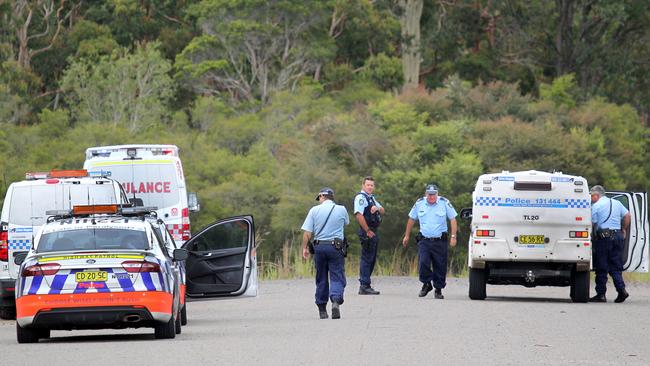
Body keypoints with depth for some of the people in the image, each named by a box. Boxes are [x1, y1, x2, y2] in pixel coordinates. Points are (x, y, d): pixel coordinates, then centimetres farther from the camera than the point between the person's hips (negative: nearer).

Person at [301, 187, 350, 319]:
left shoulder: (314, 210, 2)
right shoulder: (341, 210, 3)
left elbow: (307, 232, -2)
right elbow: (346, 223, 23)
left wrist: (304, 248, 7)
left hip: (319, 246, 1)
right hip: (335, 247, -1)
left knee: (321, 279, 11)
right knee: (337, 277, -3)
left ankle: (322, 309, 14)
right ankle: (336, 301, -29)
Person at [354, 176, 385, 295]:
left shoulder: (371, 198, 20)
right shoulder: (361, 197, -11)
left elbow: (383, 211, 19)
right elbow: (359, 215, -22)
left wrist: (377, 208, -5)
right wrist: (368, 231, -22)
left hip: (374, 232, 10)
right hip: (367, 233, -10)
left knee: (372, 259, 12)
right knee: (366, 259, -9)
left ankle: (365, 285, 18)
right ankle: (364, 286, -8)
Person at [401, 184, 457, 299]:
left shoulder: (444, 203, -1)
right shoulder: (419, 204, 5)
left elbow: (453, 220, 2)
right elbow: (411, 219, 17)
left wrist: (453, 236, -6)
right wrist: (407, 235, 19)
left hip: (440, 241, -1)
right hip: (424, 241, 1)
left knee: (440, 266, 0)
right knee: (423, 263, -13)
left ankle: (438, 289, 12)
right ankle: (426, 284, 8)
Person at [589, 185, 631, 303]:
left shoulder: (596, 206, -3)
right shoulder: (617, 203, 15)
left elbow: (592, 223, -7)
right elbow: (627, 215, 14)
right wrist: (624, 230, 21)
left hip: (604, 237, -6)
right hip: (618, 236, 6)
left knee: (601, 268, 0)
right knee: (616, 266, 10)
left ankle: (601, 294, 1)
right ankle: (621, 289, -7)